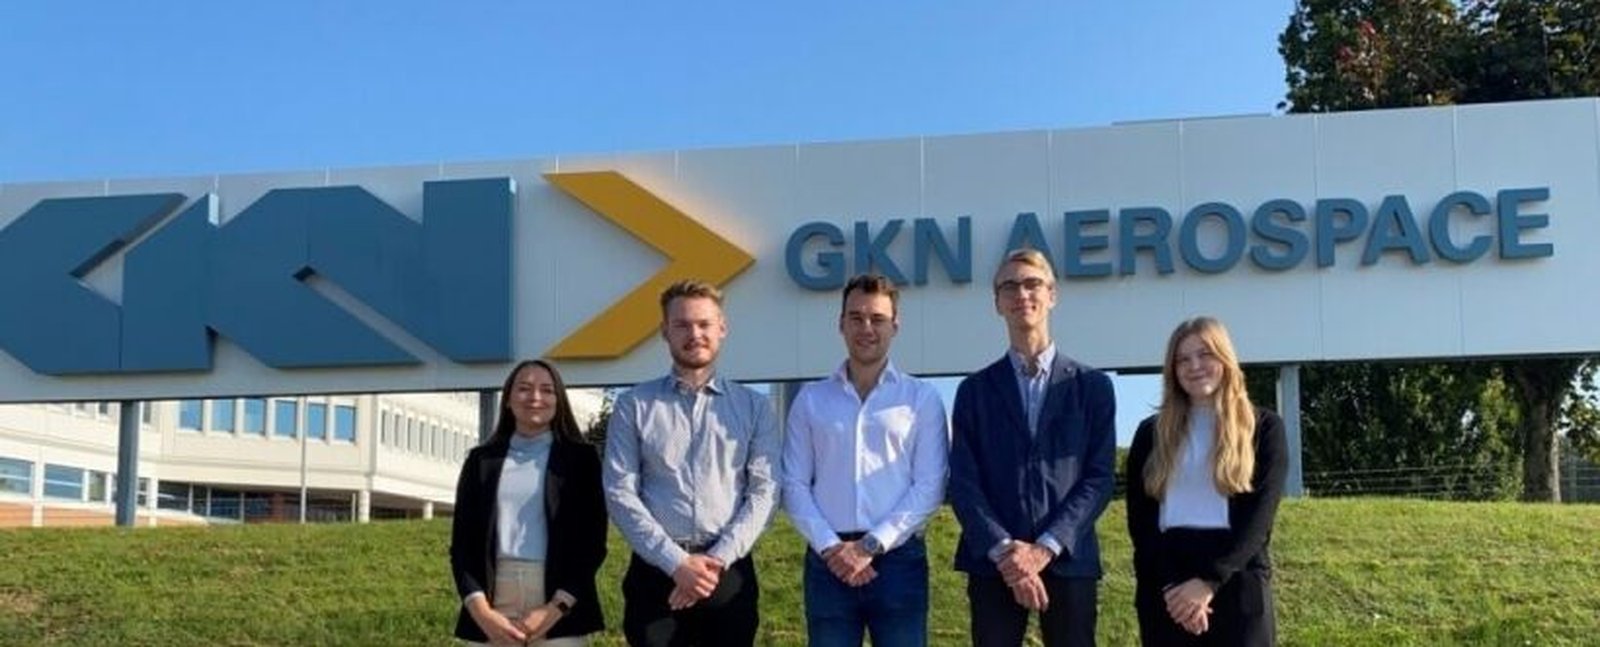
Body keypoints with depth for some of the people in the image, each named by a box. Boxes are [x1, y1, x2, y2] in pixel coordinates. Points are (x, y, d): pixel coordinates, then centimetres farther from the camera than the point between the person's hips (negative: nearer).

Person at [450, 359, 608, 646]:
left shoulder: (581, 458, 8)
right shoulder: (482, 460, 13)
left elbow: (593, 543, 3)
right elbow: (462, 543, 9)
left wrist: (555, 608, -9)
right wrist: (481, 611, -6)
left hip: (560, 614, -1)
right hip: (493, 608, 2)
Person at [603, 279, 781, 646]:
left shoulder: (754, 406, 8)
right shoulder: (634, 406, 5)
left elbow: (764, 491, 0)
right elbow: (620, 493, -3)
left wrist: (718, 559, -12)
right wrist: (676, 562, -12)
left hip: (729, 574, 1)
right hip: (656, 572, -1)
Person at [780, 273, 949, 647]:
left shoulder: (922, 398, 4)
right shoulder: (810, 399, 9)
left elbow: (930, 487, -3)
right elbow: (794, 485, 4)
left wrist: (871, 545, -11)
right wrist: (831, 547, -9)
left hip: (898, 559, -1)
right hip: (828, 562, 1)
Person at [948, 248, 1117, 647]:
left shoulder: (1092, 386, 9)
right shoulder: (975, 390, 10)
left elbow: (1099, 477, 1)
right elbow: (963, 482, 1)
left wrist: (1046, 547, -11)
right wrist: (1004, 550, -13)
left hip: (1069, 561, 0)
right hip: (993, 564, 0)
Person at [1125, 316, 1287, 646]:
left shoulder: (1263, 427, 6)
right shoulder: (1152, 432, 12)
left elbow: (1259, 516, -5)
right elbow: (1140, 520, 4)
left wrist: (1209, 581, -16)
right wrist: (1170, 584, -12)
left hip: (1238, 586, -2)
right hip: (1165, 590, 2)